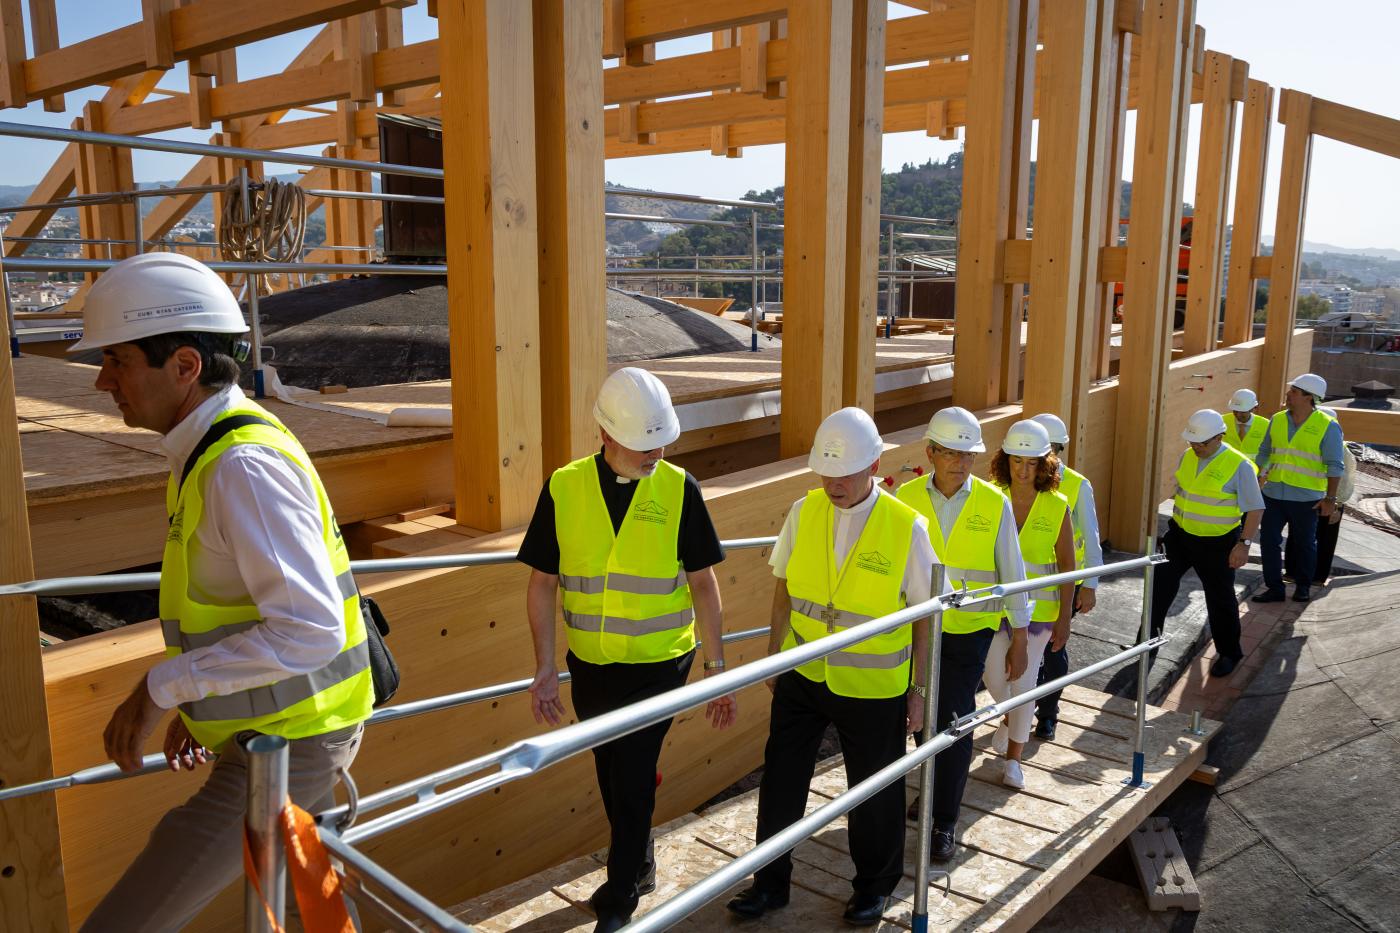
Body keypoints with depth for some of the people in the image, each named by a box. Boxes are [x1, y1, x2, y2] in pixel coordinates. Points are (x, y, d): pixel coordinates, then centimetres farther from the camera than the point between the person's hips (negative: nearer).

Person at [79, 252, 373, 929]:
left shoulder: (243, 466, -25)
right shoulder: (206, 449, 8)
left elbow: (310, 629, -31)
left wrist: (162, 688, -24)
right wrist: (193, 704, 15)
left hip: (289, 742, -10)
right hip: (291, 724, 10)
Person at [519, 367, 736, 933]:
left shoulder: (679, 489, -9)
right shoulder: (564, 488, -7)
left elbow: (702, 583, -4)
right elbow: (542, 582, -2)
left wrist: (716, 669, -5)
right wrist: (545, 668, -6)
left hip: (658, 663, -2)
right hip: (590, 666, 3)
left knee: (633, 779, 0)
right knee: (612, 775, 19)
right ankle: (638, 866, 44)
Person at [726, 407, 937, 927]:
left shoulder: (907, 527, -15)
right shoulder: (804, 512, -6)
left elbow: (926, 618, -7)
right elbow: (784, 591, 6)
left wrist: (919, 691, -4)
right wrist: (774, 656, 10)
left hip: (873, 689, -3)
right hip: (801, 676, 3)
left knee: (874, 792, 14)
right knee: (780, 780, 10)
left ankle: (874, 886, 39)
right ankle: (770, 882, 31)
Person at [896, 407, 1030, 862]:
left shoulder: (994, 504, -8)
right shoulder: (905, 498, -6)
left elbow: (1012, 574, -2)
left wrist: (1019, 641, 0)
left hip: (968, 632, -2)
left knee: (954, 724, -2)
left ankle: (945, 821, 13)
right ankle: (935, 787, 41)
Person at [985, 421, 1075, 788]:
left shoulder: (1058, 507, -8)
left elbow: (1066, 566, -3)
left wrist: (1064, 619, -4)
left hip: (1037, 609, -1)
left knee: (1024, 681, 4)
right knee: (993, 677, 12)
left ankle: (1013, 758, 21)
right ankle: (1009, 719, 46)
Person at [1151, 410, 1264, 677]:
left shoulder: (1239, 465, -17)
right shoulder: (1187, 457, 1)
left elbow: (1255, 508, -14)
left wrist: (1244, 543, -20)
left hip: (1217, 543, -5)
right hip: (1180, 534, 5)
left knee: (1220, 598, 8)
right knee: (1160, 580, -8)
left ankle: (1229, 653, 26)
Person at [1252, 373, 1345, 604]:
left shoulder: (1327, 426, -10)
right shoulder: (1277, 420, 4)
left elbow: (1335, 466, -9)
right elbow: (1264, 453, 14)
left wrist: (1330, 498, -12)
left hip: (1306, 498, -4)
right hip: (1274, 494, 4)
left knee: (1305, 544, 11)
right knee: (1269, 541, 2)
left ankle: (1303, 587, 28)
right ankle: (1274, 587, 12)